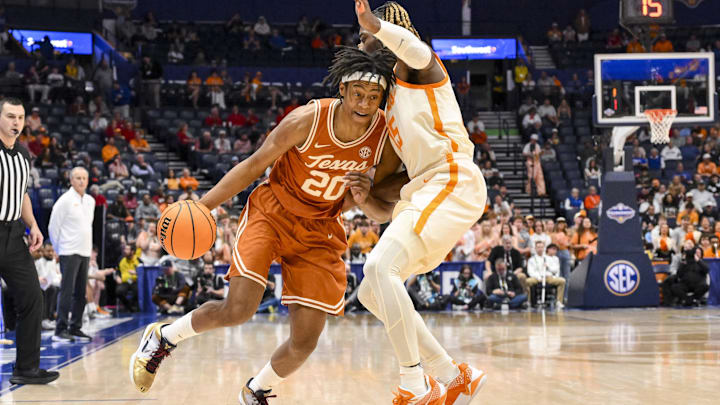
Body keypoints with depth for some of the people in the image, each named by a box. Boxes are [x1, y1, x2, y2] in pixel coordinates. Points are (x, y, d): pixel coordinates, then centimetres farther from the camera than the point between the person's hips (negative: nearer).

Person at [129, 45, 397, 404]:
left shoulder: (387, 136, -14)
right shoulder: (306, 120, -22)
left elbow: (384, 205, -1)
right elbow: (254, 165, -11)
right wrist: (203, 205, -15)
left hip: (320, 231, 3)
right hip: (271, 213, -3)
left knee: (305, 341, -5)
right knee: (237, 310, -20)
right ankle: (163, 338, 10)